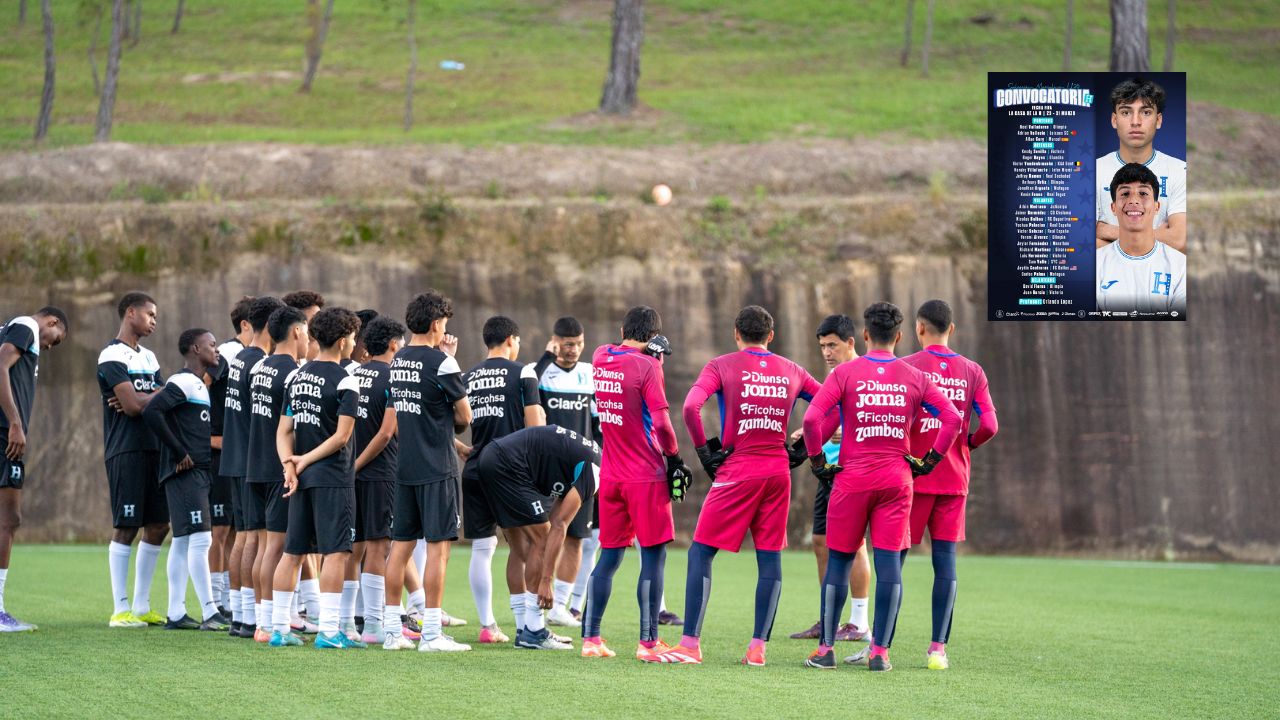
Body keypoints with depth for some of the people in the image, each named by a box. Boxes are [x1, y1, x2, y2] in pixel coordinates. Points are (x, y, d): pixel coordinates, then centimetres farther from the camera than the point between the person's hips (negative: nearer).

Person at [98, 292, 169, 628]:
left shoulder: (148, 357, 19)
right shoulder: (112, 356, -8)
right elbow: (132, 405, -17)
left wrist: (139, 401, -10)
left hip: (154, 448, 8)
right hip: (126, 450, -8)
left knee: (158, 526, 8)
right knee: (126, 527, -7)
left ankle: (142, 606, 16)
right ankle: (120, 610, -4)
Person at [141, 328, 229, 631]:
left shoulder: (198, 384, 18)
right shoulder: (184, 382, -12)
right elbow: (152, 412, -24)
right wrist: (180, 453, -19)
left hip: (197, 472, 10)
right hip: (186, 471, -10)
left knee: (182, 541, 11)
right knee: (200, 538, -11)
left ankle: (176, 614, 14)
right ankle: (210, 614, -13)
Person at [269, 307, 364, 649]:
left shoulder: (297, 377, 12)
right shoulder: (344, 381, -9)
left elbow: (284, 431, 8)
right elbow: (342, 435, -14)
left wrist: (289, 465, -3)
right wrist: (305, 461, -8)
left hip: (303, 477, 7)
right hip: (333, 477, -7)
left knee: (292, 552, 10)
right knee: (335, 552, -6)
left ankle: (279, 627, 12)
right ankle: (328, 631, -11)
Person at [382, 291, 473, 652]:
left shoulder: (398, 361, 9)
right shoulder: (440, 362, -12)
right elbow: (464, 416, -7)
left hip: (405, 467, 7)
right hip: (437, 467, -7)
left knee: (401, 545, 10)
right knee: (439, 546, -4)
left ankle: (392, 629, 12)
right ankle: (431, 633, -7)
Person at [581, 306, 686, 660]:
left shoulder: (600, 358, 5)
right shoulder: (646, 366, -13)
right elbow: (660, 420, -17)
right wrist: (674, 457, -3)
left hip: (610, 474, 6)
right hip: (646, 476, -6)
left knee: (609, 555, 12)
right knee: (654, 556, 0)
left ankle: (590, 638, 11)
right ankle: (648, 641, -2)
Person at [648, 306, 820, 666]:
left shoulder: (722, 366, -1)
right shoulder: (791, 371, 10)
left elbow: (691, 407, -16)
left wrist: (703, 451, -5)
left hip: (737, 471, -4)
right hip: (778, 471, 4)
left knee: (701, 554, 1)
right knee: (770, 557, 8)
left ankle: (690, 644, -5)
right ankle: (758, 647, 4)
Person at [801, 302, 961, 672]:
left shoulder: (845, 373, -4)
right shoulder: (914, 378, 3)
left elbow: (812, 419, -14)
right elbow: (952, 419, -1)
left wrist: (817, 461, -2)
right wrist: (930, 460, 5)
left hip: (852, 478, -1)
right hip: (897, 479, 1)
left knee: (838, 561, 7)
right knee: (889, 562, 1)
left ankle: (825, 648, 9)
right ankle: (880, 652, -1)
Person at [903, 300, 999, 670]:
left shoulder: (906, 367, -5)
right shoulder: (972, 372, 5)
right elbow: (989, 426, -4)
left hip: (912, 476, -3)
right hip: (954, 480, 3)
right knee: (945, 560, 3)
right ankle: (938, 647, -2)